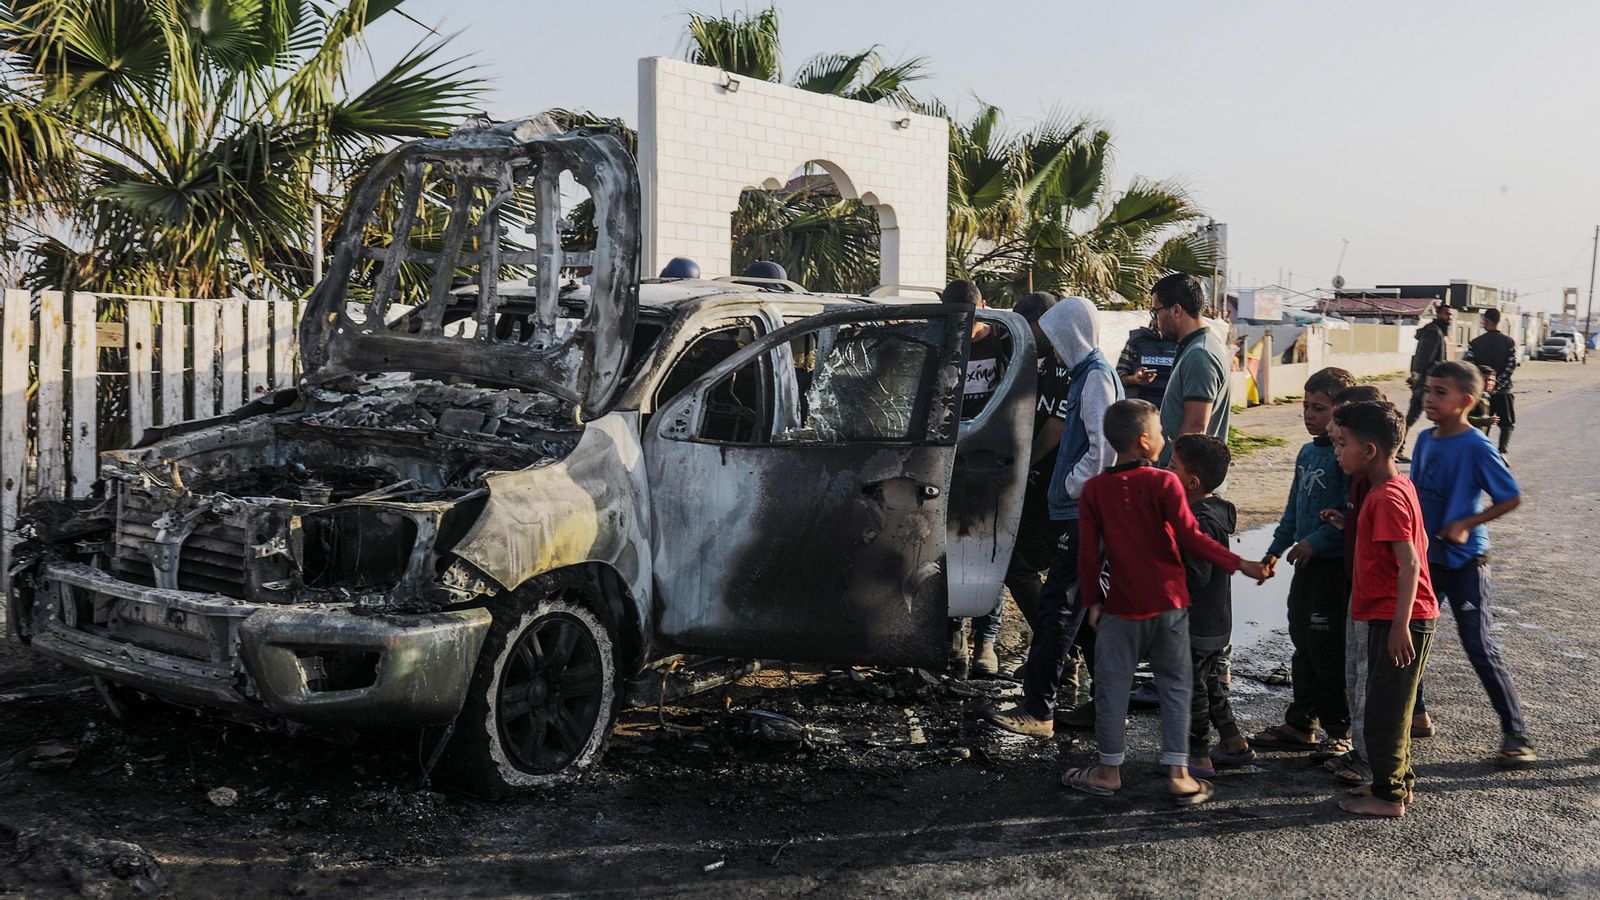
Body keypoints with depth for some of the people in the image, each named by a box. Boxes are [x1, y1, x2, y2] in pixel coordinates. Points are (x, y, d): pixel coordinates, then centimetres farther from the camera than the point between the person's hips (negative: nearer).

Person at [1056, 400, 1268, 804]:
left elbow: (1088, 551, 0)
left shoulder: (1094, 488, -1)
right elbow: (1190, 538, -13)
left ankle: (1110, 771, 18)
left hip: (1121, 606, 1)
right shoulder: (1164, 483, -9)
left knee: (1112, 687, 11)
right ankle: (1178, 774, 8)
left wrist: (1092, 600, 8)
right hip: (1169, 603, -1)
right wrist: (1240, 565, -7)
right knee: (1175, 686, 8)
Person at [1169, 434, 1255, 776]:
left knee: (1191, 687, 4)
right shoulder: (1218, 509, 4)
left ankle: (1198, 757, 15)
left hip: (1195, 625, -9)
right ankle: (1233, 743, 30)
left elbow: (1197, 577, -26)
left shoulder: (1198, 522, -26)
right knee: (1208, 680, 22)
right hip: (1217, 620, 10)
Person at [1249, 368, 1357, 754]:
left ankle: (1341, 730, 11)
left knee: (1327, 647, -2)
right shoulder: (1307, 452, 12)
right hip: (1307, 563, 9)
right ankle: (1300, 724, 26)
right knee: (1303, 642, 15)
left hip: (1335, 565, -9)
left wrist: (1315, 542, -23)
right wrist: (1276, 549, 19)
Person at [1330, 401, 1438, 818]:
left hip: (1401, 621, -10)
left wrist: (1400, 625, -24)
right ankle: (1397, 780, 30)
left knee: (1384, 710, -1)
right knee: (1386, 706, 19)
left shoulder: (1387, 497, -20)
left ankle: (1388, 796, 9)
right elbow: (1419, 542, 20)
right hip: (1388, 616, 10)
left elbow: (1410, 564, -24)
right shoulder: (1397, 486, 10)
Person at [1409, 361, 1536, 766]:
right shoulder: (1425, 440, 3)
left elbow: (1512, 497, -15)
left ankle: (1516, 735, 7)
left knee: (1479, 646, -4)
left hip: (1463, 561, -7)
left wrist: (1466, 524, -21)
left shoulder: (1475, 447, -17)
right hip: (1425, 557, 7)